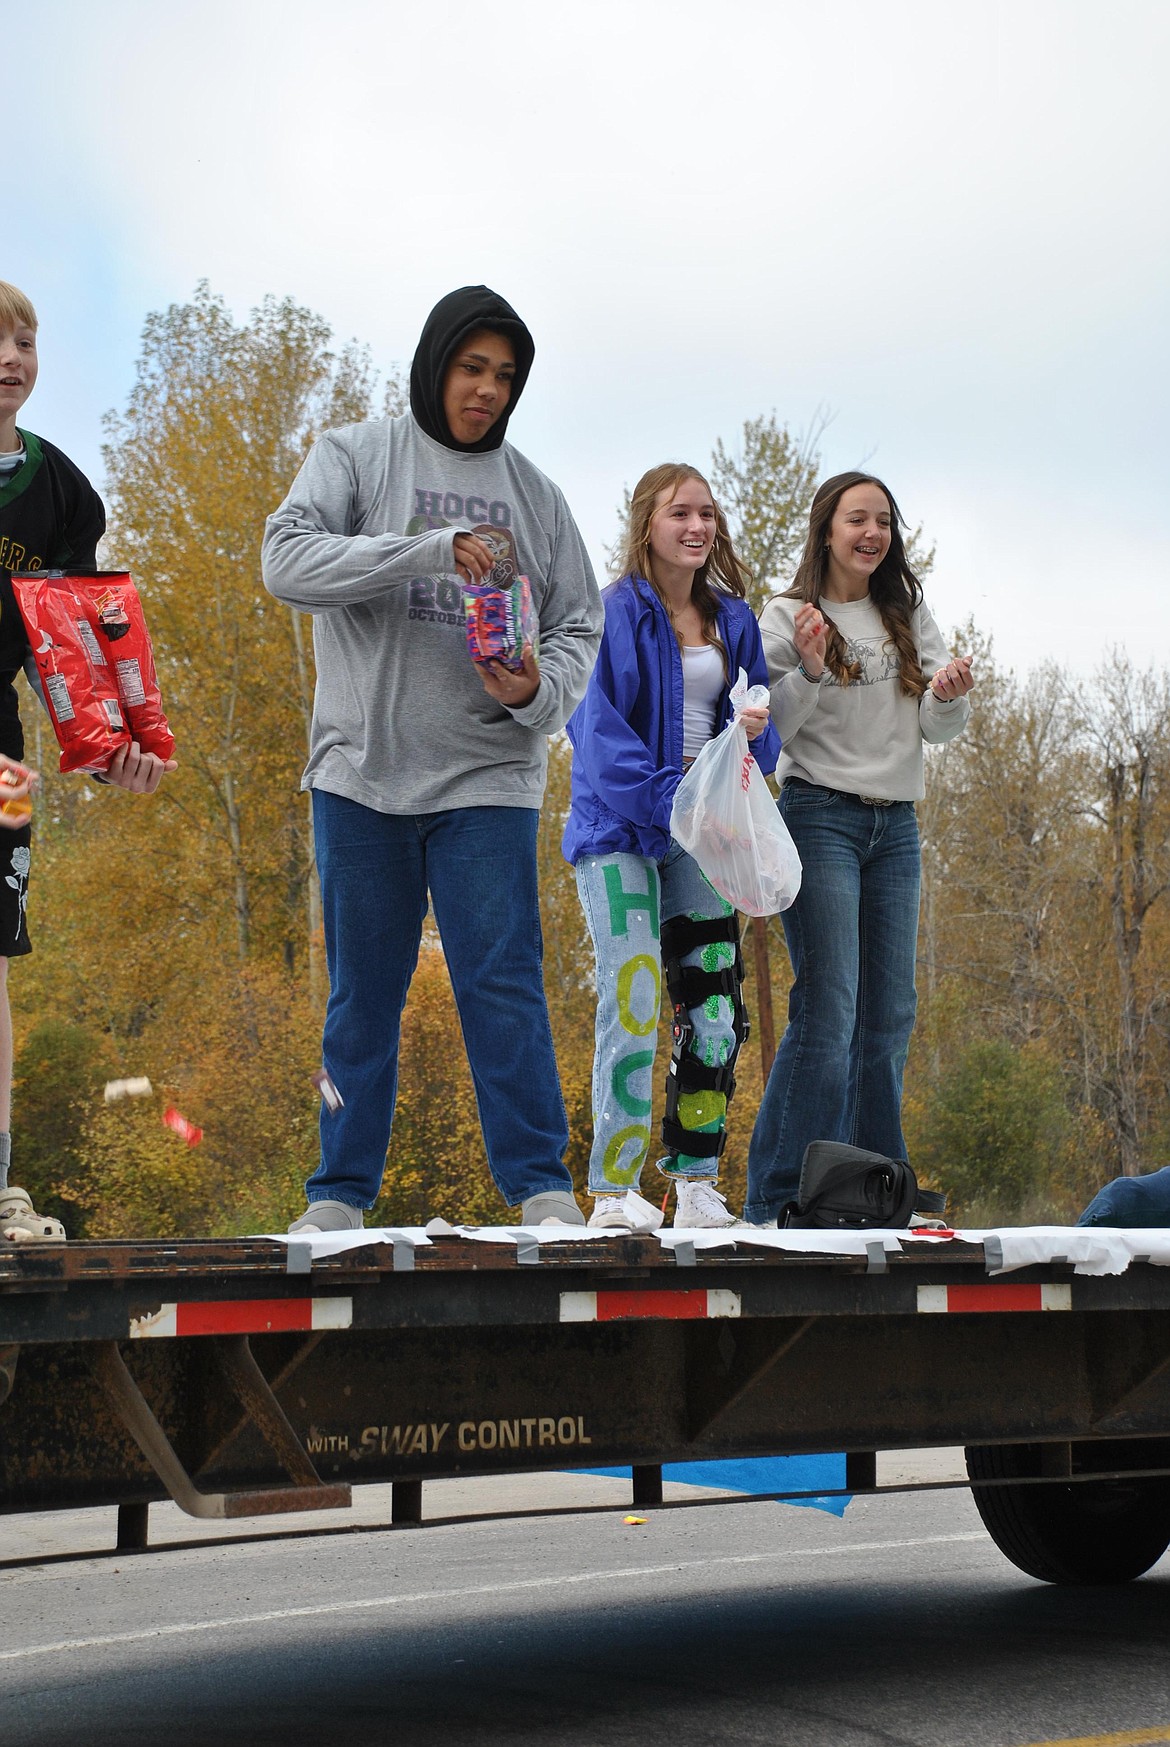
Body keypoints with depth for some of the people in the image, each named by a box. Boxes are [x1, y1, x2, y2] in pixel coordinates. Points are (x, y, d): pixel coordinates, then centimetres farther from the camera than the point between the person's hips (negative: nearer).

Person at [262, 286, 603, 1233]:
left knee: (505, 987, -5)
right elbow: (289, 559, -11)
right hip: (364, 771, -1)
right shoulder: (355, 455, 6)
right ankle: (340, 1194, 14)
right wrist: (433, 548, -21)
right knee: (363, 996, 6)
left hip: (489, 778, 1)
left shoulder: (534, 494, 12)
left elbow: (579, 627, 12)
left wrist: (540, 692, -11)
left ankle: (543, 1187, 0)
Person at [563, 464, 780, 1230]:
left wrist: (756, 730, -8)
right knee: (633, 1000, -14)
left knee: (715, 1007, 3)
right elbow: (597, 729, -12)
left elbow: (759, 726, 17)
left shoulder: (733, 621, 14)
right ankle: (615, 1189, -8)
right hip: (620, 828, -6)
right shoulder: (616, 613, -4)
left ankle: (697, 1183, 11)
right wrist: (666, 800, -22)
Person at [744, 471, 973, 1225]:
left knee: (890, 1014, 6)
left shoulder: (909, 613, 11)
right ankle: (776, 1203, -9)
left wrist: (948, 698, -14)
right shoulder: (788, 616, -2)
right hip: (820, 818, -5)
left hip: (896, 825, 5)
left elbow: (937, 730, 8)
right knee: (827, 1014, -13)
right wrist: (809, 673, -21)